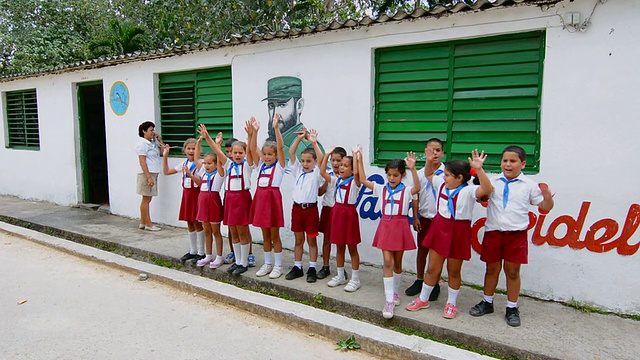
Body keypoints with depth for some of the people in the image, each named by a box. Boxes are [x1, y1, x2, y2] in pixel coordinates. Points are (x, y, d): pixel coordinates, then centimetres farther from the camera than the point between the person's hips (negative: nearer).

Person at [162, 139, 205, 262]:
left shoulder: (200, 164, -11)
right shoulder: (184, 164, 9)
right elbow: (166, 171, 14)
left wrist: (190, 174, -30)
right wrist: (165, 156, 8)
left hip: (196, 194, -6)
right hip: (186, 194, 7)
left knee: (197, 223, -1)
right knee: (190, 224, 12)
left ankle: (201, 253, 8)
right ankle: (192, 251, 23)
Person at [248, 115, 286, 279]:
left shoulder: (279, 165, -2)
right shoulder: (261, 165, 11)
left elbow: (280, 147, -15)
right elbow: (253, 148, 3)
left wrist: (276, 128, -22)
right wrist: (254, 131, -7)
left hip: (273, 197, -5)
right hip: (260, 197, 5)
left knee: (274, 235, 2)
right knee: (265, 235, 13)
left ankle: (278, 266, 13)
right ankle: (267, 264, 24)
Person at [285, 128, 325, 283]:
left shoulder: (317, 173, -3)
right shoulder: (298, 170, 7)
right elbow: (291, 153, -2)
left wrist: (314, 143, -24)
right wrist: (299, 138, -11)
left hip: (310, 208, -3)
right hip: (297, 207, 4)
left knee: (311, 240, 6)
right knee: (298, 240, 12)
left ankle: (312, 269, 14)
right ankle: (297, 267, 22)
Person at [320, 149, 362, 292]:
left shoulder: (354, 182, -9)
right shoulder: (336, 180, 8)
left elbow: (357, 172, -30)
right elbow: (322, 172, 3)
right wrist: (327, 155, 0)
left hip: (349, 213, -6)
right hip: (336, 212, 6)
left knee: (352, 248, 4)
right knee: (339, 247, 14)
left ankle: (355, 279, 13)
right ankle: (340, 276, 27)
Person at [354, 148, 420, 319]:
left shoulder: (406, 191, -5)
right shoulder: (382, 189, 4)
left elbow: (417, 188, -26)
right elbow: (363, 180, 3)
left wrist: (413, 169, -37)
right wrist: (360, 161, -4)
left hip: (400, 226, -1)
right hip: (385, 226, 1)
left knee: (397, 262, 13)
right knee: (387, 262, -6)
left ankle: (395, 292, 33)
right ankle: (389, 300, -5)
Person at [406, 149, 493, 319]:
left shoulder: (468, 191, -16)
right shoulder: (442, 185, 3)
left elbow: (487, 189, -35)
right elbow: (429, 175, 21)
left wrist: (479, 169, -45)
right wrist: (429, 161, 4)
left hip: (458, 232, -5)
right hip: (440, 228, 5)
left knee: (454, 271, 11)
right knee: (433, 268, 12)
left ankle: (451, 304, 29)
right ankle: (423, 299, 27)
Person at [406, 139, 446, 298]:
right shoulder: (420, 173, 2)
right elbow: (416, 196, 5)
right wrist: (415, 217, 2)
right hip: (424, 218, 3)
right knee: (422, 250, 12)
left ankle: (435, 284, 20)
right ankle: (419, 280, 27)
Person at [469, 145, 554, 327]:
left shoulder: (529, 185, 0)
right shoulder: (493, 182, 3)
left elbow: (545, 207, 4)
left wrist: (547, 195, -17)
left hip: (516, 235, -1)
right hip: (493, 232, 2)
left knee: (512, 271, 7)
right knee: (492, 269, 13)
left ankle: (512, 308, 21)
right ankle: (487, 302, 29)